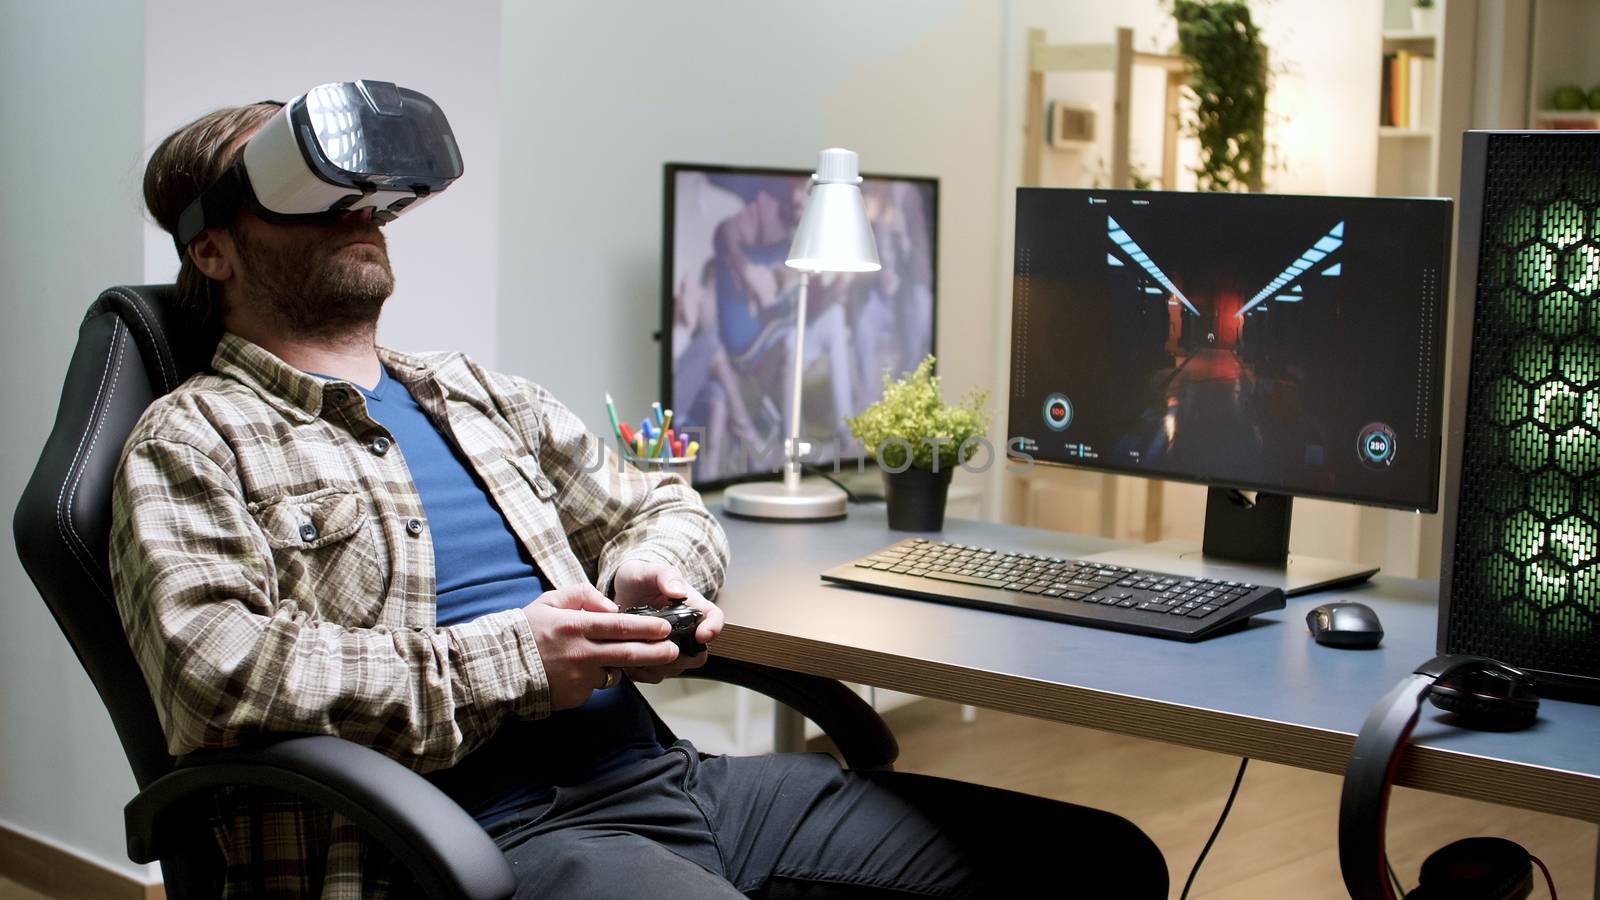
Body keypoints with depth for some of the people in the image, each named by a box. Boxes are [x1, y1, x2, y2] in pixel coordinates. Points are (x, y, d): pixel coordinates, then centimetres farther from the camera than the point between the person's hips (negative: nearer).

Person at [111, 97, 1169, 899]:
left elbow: (660, 505, 34)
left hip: (667, 773, 8)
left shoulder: (480, 394, 26)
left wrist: (655, 563, 7)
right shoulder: (192, 444, 5)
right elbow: (214, 666, -12)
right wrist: (510, 660, -14)